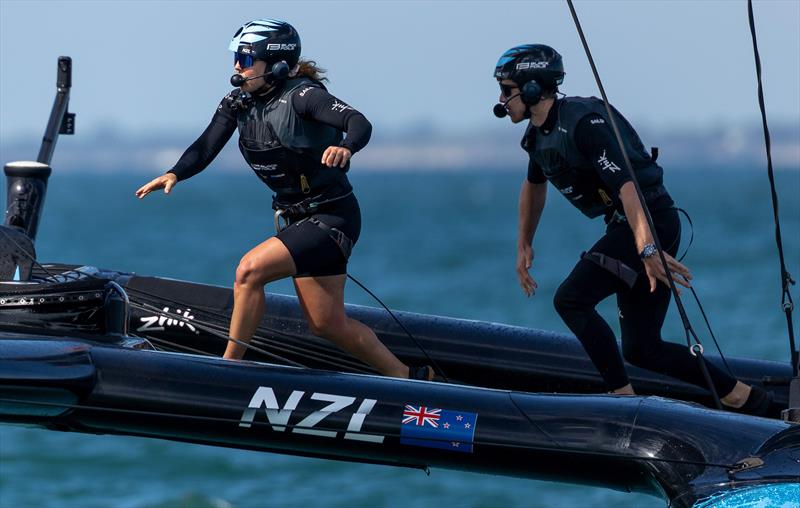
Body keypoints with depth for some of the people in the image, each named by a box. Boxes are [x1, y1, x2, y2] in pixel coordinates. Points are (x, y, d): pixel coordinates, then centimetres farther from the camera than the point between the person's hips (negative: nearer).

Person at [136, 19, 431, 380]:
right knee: (327, 325, 10)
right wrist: (174, 175, -25)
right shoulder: (238, 103, 1)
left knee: (250, 269, -23)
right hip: (296, 218, 8)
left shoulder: (301, 94, -20)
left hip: (332, 218, -8)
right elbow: (205, 149, -6)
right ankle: (407, 377, 25)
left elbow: (359, 123, -33)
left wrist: (346, 146, -54)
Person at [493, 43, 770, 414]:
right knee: (641, 349, 6)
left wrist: (647, 250, -41)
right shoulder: (539, 135, 10)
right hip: (627, 228, 10)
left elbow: (626, 184, -31)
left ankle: (623, 398, -16)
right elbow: (534, 185, 32)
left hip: (650, 223, -10)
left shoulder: (584, 122, -19)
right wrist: (524, 245, 36)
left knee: (571, 300, -19)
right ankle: (748, 399, 13)